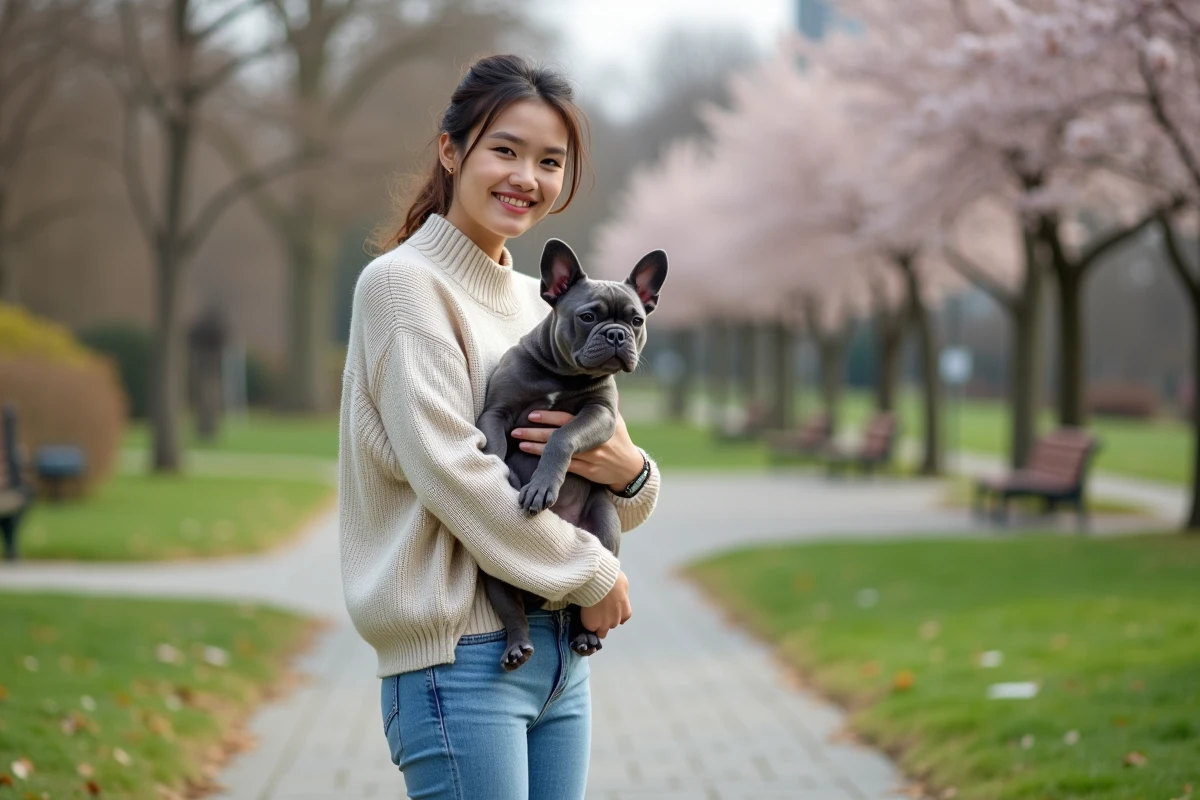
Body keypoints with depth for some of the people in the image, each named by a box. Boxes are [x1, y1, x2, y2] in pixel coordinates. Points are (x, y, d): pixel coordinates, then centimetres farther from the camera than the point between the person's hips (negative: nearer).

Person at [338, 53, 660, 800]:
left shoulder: (540, 300, 16)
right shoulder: (405, 283, -6)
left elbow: (626, 503, 17)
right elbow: (453, 471, -16)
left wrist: (628, 471, -7)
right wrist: (590, 572, -10)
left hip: (558, 650, 7)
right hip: (461, 654, -7)